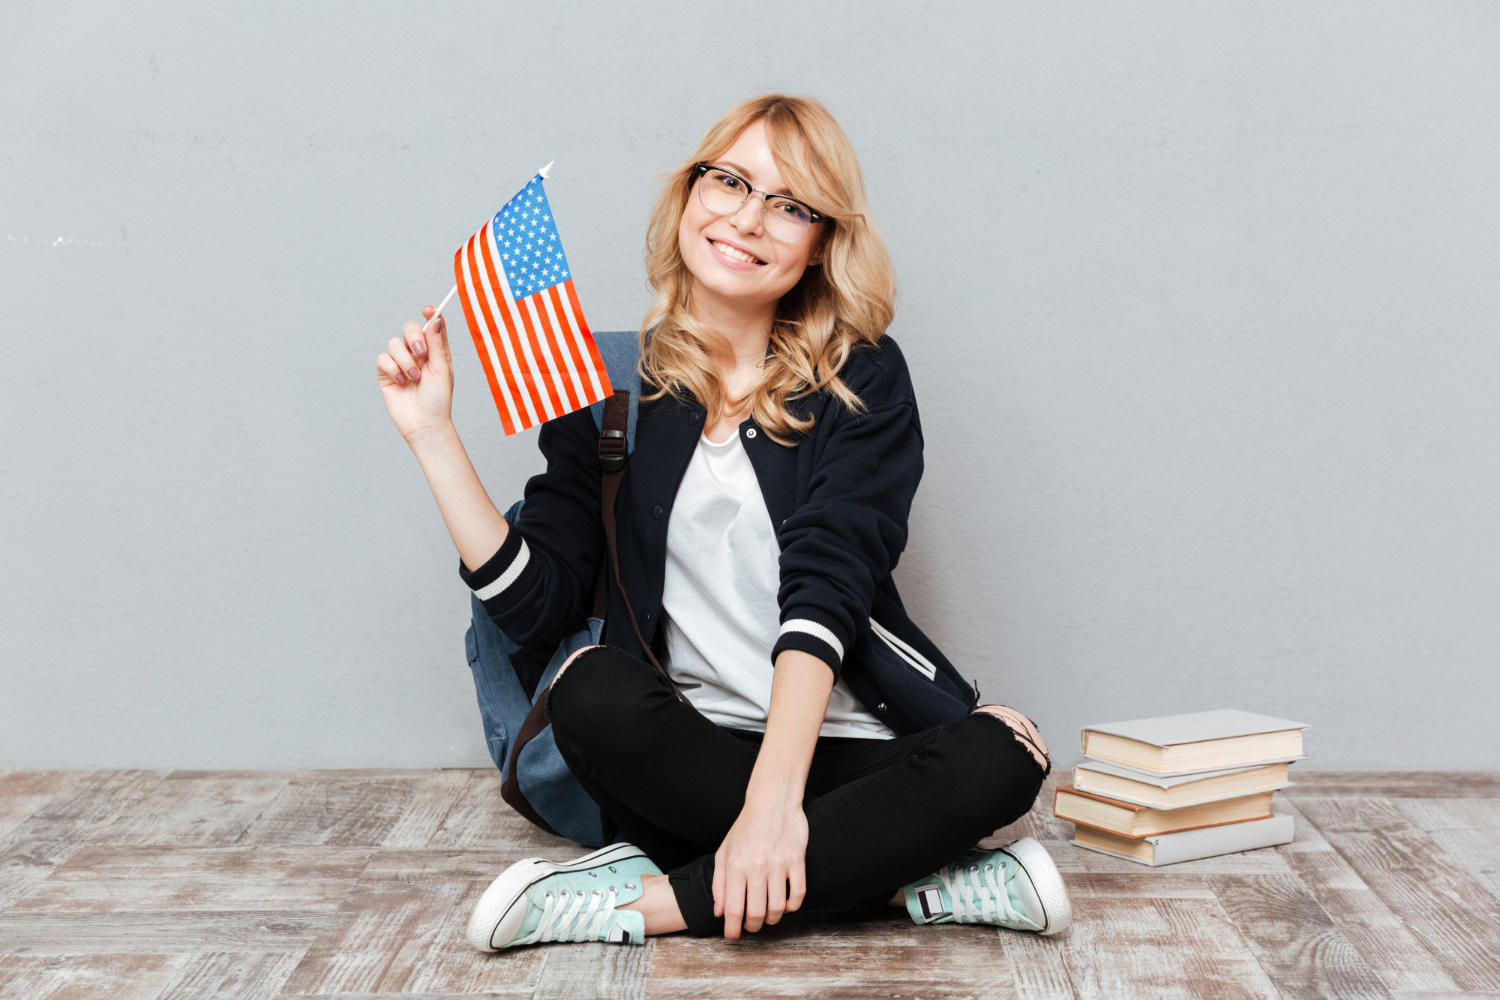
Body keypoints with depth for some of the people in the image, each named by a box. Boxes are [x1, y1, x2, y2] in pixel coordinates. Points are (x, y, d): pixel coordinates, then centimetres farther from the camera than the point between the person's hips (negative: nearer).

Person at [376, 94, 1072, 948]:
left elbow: (826, 584, -13)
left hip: (837, 747, 0)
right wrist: (433, 434, -5)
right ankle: (919, 883, -22)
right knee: (594, 692, -30)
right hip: (683, 759, 1)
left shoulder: (862, 378, 2)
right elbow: (535, 604, -1)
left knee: (1001, 756, -28)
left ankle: (641, 901, -23)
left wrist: (775, 794, -25)